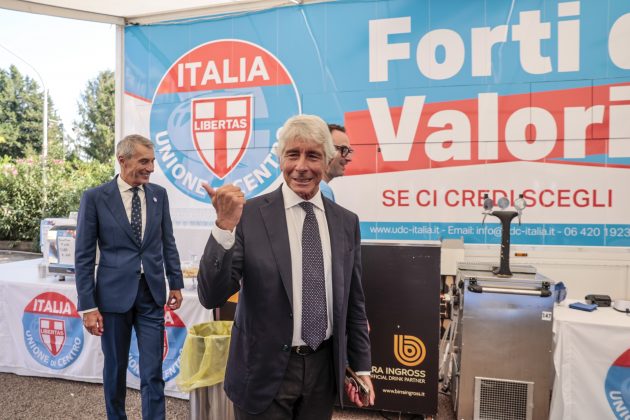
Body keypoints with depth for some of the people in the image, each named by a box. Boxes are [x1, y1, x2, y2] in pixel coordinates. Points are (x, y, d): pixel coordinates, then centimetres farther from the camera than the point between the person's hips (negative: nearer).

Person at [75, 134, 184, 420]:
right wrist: (88, 305, -8)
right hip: (114, 294, -2)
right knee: (115, 367, 16)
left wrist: (176, 283, 9)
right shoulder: (95, 197, -6)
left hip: (152, 293, 2)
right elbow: (83, 256, -5)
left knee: (153, 372, 4)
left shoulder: (159, 194, 3)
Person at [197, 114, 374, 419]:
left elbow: (353, 302, 8)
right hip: (265, 371, -3)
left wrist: (361, 366, 10)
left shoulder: (346, 222, 0)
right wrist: (225, 227, -27)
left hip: (324, 369, 4)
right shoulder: (250, 215, -11)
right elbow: (211, 296, -15)